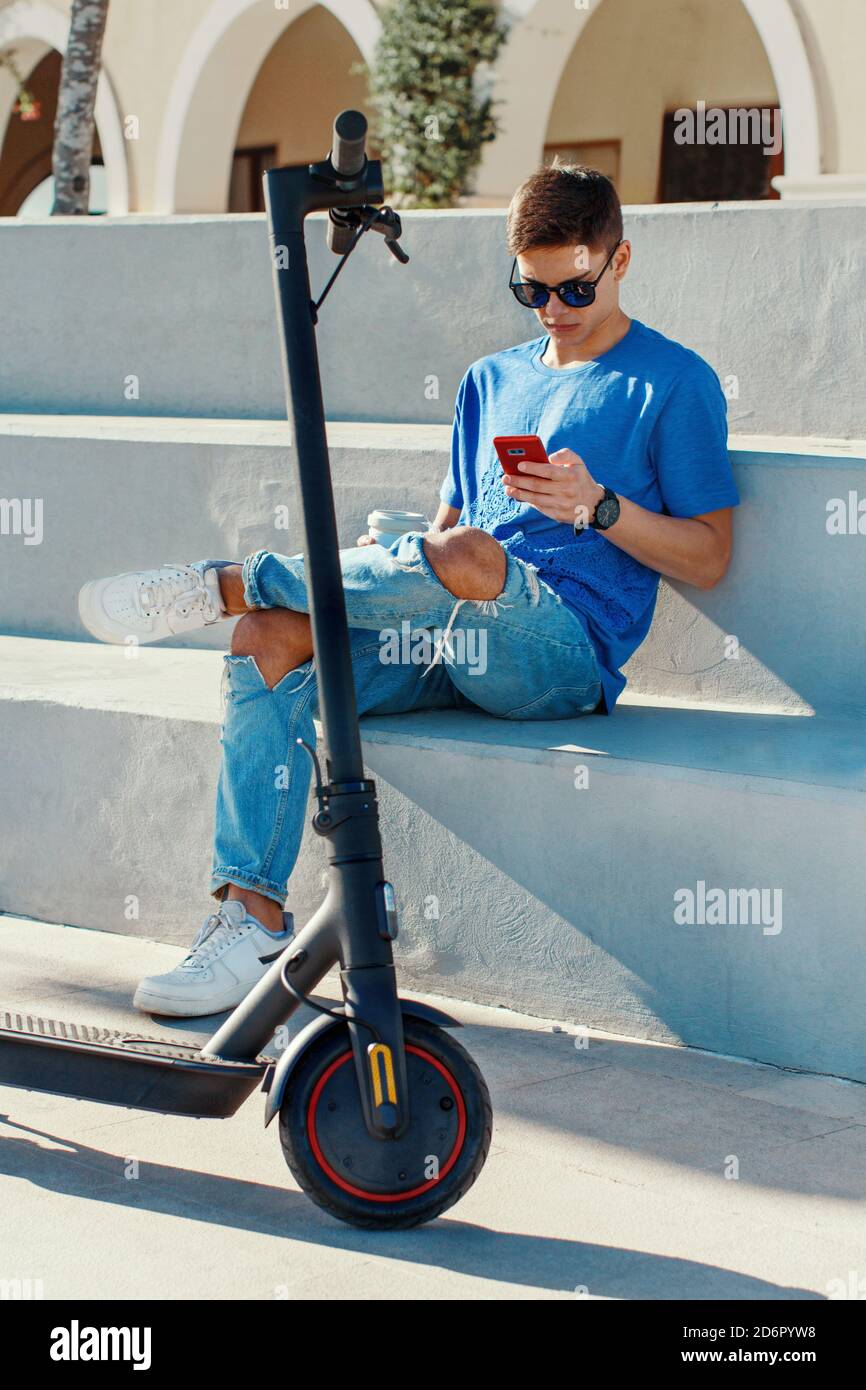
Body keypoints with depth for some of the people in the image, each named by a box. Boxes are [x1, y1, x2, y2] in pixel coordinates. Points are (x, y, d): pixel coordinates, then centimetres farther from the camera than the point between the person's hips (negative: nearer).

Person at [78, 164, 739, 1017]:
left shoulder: (674, 384, 4)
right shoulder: (492, 381, 23)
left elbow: (707, 558, 0)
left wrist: (596, 505, -15)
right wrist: (386, 574, 1)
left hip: (564, 648, -6)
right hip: (452, 634, 7)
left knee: (467, 559, -40)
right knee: (268, 641, -20)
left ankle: (228, 584, -20)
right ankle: (252, 916, -24)